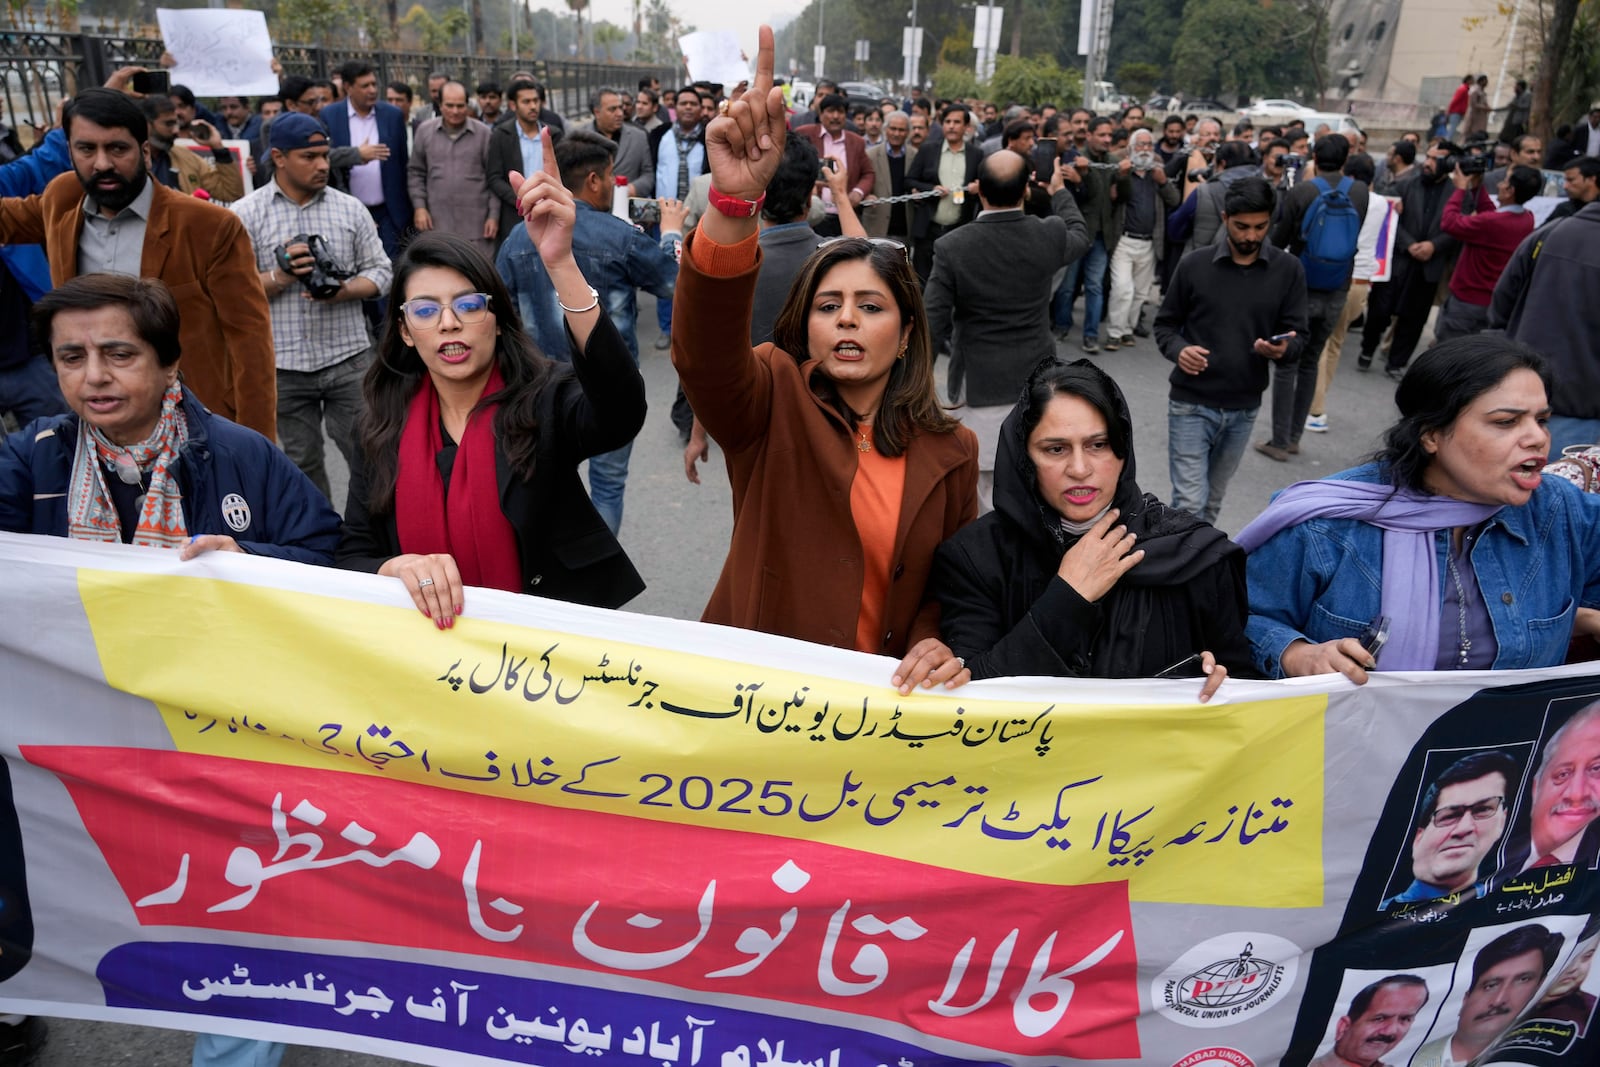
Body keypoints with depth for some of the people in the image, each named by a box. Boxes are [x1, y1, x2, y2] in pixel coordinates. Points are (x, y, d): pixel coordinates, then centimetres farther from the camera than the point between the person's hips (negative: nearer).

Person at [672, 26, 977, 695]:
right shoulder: (773, 399, -4)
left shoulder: (949, 452, 3)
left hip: (882, 693, 3)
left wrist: (936, 647, -8)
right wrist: (733, 201, -40)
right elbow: (706, 351, -25)